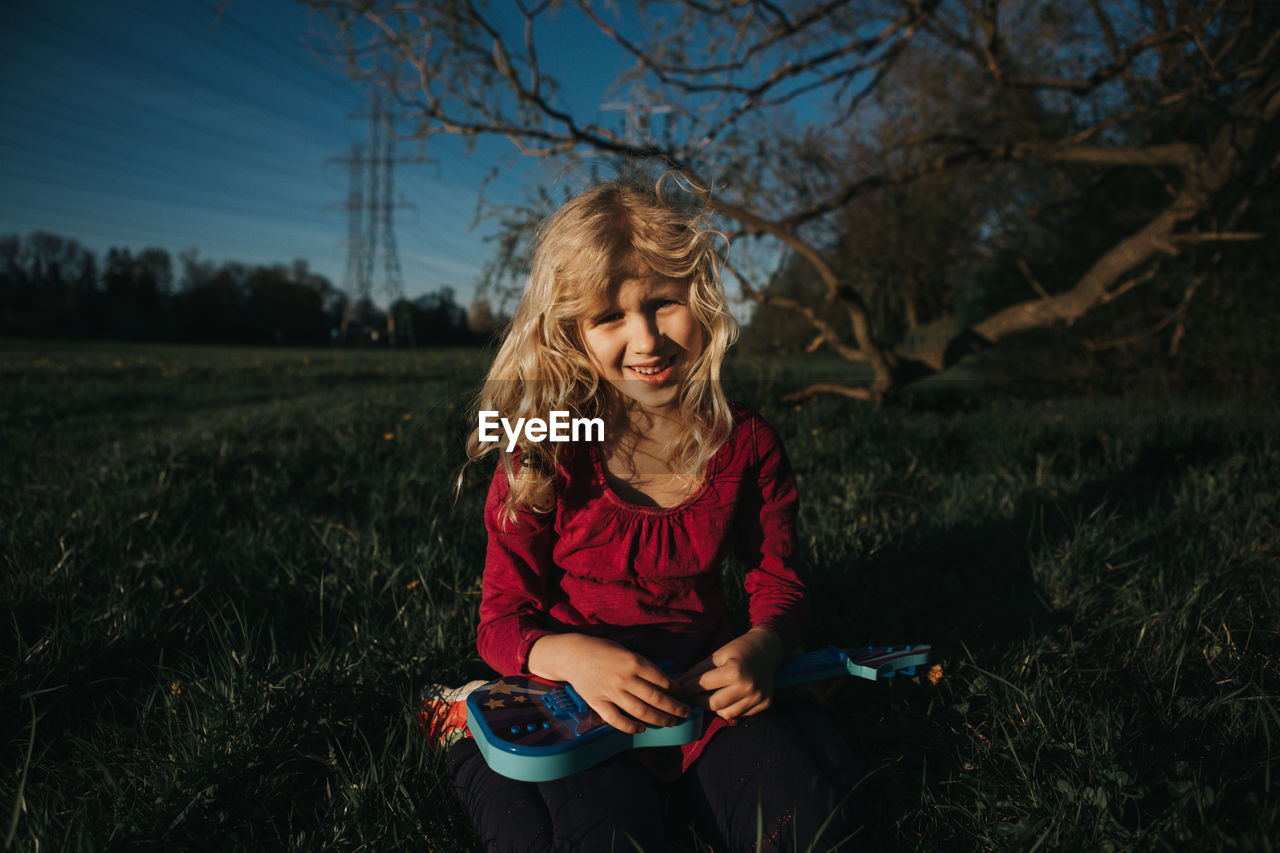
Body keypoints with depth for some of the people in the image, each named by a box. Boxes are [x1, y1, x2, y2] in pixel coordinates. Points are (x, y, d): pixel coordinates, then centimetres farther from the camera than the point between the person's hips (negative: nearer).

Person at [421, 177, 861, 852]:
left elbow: (779, 583, 6)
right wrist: (574, 656, -31)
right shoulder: (543, 456, -12)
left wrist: (761, 645, -19)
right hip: (579, 696, -2)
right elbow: (502, 619, -7)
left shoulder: (747, 444, -4)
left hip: (704, 686, 3)